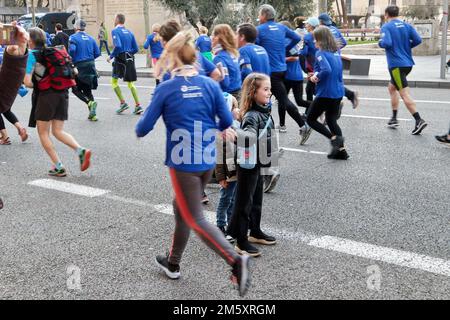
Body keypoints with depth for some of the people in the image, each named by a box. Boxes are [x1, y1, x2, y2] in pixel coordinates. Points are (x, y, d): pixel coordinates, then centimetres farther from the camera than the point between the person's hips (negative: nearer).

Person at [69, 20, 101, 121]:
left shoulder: (73, 37, -5)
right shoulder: (90, 38, 9)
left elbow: (72, 50, -21)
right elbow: (97, 53, 6)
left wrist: (71, 60, -3)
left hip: (79, 66, -5)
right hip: (91, 65, 5)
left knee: (76, 89, 9)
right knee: (87, 89, 13)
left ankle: (90, 102, -16)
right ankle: (93, 114, 6)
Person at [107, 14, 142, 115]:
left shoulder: (115, 31, -7)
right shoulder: (129, 32, 12)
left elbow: (118, 46, -22)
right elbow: (136, 49, 10)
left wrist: (111, 56, -9)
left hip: (120, 59, -6)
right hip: (130, 60, 6)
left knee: (114, 81, 11)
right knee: (131, 83, 12)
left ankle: (123, 103, 3)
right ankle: (138, 105, 3)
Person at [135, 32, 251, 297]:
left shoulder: (166, 88, -10)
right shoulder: (210, 84, 0)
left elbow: (144, 127, -5)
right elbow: (227, 121, -1)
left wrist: (139, 131, 18)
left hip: (183, 161, -5)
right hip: (208, 160, 5)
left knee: (195, 219, 2)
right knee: (182, 208, 22)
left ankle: (236, 260, -16)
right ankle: (173, 263, 35)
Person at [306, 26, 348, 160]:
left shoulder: (321, 53, -14)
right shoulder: (336, 51, 10)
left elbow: (326, 70, -29)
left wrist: (316, 77, -12)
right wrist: (317, 74, -5)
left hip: (326, 93, -8)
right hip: (338, 92, 8)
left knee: (311, 119, 8)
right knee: (331, 120, 18)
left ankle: (334, 138, -7)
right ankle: (341, 150, 11)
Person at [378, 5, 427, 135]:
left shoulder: (386, 27, -8)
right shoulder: (407, 26, 8)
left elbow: (387, 43, -22)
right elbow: (418, 40, -1)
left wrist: (380, 43, -1)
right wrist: (406, 46, 15)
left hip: (396, 65, -7)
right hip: (408, 63, 7)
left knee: (404, 94, -8)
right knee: (392, 87, 22)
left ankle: (419, 121, -17)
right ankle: (394, 118, 23)